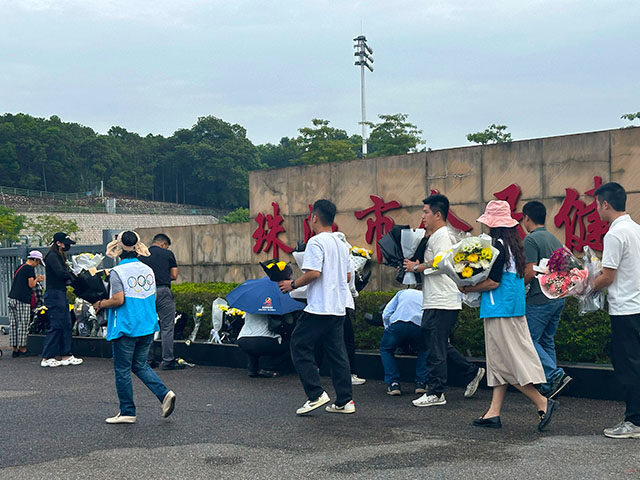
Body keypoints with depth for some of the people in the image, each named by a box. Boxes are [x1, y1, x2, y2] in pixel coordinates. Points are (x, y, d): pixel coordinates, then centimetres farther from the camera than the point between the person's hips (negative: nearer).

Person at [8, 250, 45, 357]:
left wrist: (35, 279, 22)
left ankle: (15, 349, 11)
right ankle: (23, 349, 1)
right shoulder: (30, 268, -6)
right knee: (23, 324, -2)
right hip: (22, 300, -8)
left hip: (12, 298, 8)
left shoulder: (19, 267, 19)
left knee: (13, 324, 7)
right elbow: (31, 285, -10)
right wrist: (36, 279, 9)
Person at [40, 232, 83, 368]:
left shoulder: (59, 256, 18)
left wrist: (70, 273, -3)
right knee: (56, 326, -7)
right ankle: (46, 358, -1)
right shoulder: (52, 256, -12)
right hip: (54, 294, -10)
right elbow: (60, 273, -23)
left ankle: (65, 356, 14)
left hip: (61, 294, 10)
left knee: (66, 325, 10)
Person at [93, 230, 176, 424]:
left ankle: (127, 412, 12)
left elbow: (118, 299, -20)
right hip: (147, 326, 6)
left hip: (125, 327, -6)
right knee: (140, 365, 18)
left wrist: (101, 304, -3)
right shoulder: (148, 270, 6)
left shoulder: (117, 272, -12)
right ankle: (164, 393, -1)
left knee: (122, 369, 6)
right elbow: (153, 298, 11)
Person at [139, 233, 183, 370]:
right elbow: (174, 275, 4)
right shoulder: (168, 254, 4)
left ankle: (148, 360, 15)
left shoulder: (142, 256, 11)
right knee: (167, 327, 0)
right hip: (163, 291, -4)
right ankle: (167, 360, -3)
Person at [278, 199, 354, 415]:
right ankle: (345, 401, 9)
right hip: (338, 308, 9)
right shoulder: (341, 244, 16)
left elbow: (313, 272, -20)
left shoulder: (316, 241, -10)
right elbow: (347, 277, 19)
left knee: (300, 346, 1)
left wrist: (293, 284, -7)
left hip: (318, 308, -9)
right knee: (337, 353, 10)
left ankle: (316, 394, -4)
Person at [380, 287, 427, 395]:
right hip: (419, 325, 1)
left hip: (398, 322, -1)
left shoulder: (402, 292, 34)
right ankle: (421, 383, 17)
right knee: (424, 350, 31)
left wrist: (388, 329, 31)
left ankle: (394, 384, 10)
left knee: (385, 349, 25)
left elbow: (386, 314, 21)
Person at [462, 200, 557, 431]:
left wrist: (467, 289, -6)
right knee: (500, 361, 10)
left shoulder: (498, 246, -16)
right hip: (513, 307, 10)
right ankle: (494, 413, 13)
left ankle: (543, 403, -4)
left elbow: (493, 282, -19)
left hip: (500, 309, -10)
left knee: (507, 362, -4)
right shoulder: (513, 245, 12)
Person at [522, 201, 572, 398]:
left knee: (529, 340, -2)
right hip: (558, 297, 9)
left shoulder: (531, 239, -12)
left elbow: (530, 272, -19)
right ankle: (549, 387, 14)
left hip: (540, 299, -9)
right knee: (547, 341, 14)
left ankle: (556, 375, -14)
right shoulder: (554, 239, 15)